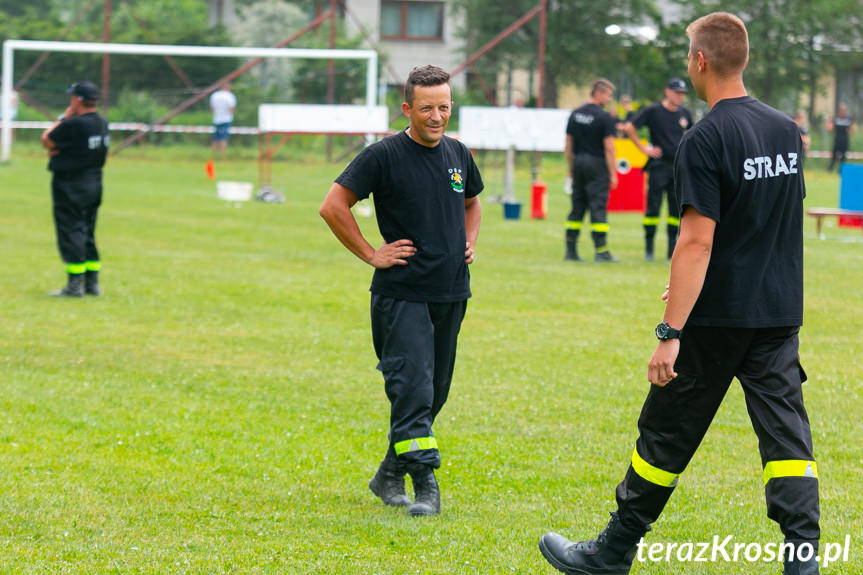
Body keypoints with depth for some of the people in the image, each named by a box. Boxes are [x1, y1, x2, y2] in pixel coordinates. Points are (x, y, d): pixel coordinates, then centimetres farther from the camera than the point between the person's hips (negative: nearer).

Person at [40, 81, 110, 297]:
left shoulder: (74, 124, -20)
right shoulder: (102, 123, 7)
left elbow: (46, 140, -8)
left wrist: (63, 117, 0)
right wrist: (60, 150, 3)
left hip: (71, 186, -9)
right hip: (94, 181, 9)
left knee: (70, 233, -5)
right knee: (87, 233, 16)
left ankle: (75, 285, -6)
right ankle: (92, 283, 18)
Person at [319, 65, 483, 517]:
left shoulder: (458, 155, 10)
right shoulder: (384, 155, -9)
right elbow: (333, 206, -9)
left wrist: (470, 242, 13)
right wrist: (372, 255, -10)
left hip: (451, 293, 6)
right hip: (401, 294, -6)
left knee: (434, 391, 10)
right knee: (412, 388, -14)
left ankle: (390, 475, 24)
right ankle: (424, 484, -15)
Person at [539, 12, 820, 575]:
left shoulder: (705, 141, -14)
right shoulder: (787, 131, 8)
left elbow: (698, 240, -20)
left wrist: (670, 333, -19)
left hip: (717, 318, -6)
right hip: (781, 312, 6)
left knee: (667, 433, 6)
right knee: (786, 433, 4)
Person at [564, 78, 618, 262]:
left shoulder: (575, 114, 9)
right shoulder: (605, 117, -9)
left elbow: (568, 147, 11)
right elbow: (609, 148, -12)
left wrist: (571, 169, 18)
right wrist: (613, 174, -8)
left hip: (579, 163, 6)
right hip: (596, 164, -6)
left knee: (577, 207, 10)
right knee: (598, 207, -4)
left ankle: (571, 250, 11)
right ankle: (601, 251, -7)